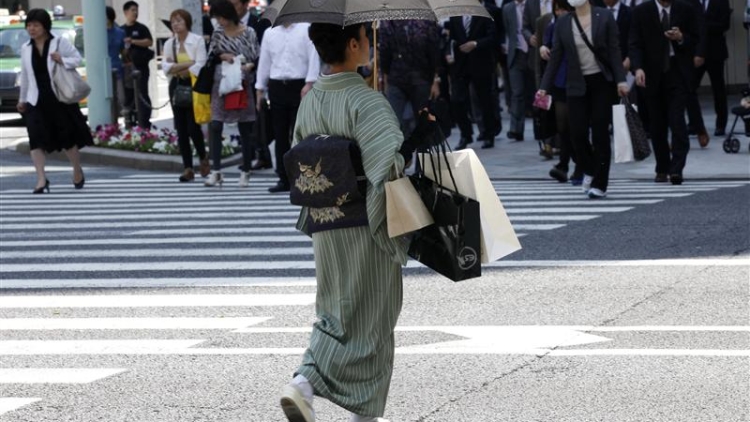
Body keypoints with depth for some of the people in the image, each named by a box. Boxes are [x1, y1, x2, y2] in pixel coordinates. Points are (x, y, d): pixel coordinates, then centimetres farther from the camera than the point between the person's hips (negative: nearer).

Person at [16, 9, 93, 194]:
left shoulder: (59, 42, -2)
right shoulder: (26, 49, 10)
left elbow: (77, 59, 0)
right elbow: (25, 75, 17)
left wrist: (62, 60, -20)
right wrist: (22, 99, 20)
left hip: (60, 98, -3)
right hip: (36, 101, 3)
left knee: (68, 137, 5)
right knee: (36, 139, -12)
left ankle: (78, 172, 28)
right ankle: (41, 179, -14)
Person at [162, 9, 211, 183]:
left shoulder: (197, 40, -4)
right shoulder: (169, 44, 8)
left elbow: (200, 66, -12)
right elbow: (166, 67, -4)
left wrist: (177, 69, -8)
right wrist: (187, 64, -14)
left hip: (193, 85, -4)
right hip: (176, 87, 4)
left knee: (193, 126, -10)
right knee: (181, 128, 2)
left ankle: (203, 158, 17)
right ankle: (188, 168, 5)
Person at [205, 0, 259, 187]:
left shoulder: (248, 33, -4)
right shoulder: (217, 33, 7)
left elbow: (256, 57, -4)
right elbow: (210, 56, 11)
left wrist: (250, 65, -24)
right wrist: (222, 56, -9)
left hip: (243, 83, -2)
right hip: (221, 83, 3)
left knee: (245, 129, 4)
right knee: (215, 126, -8)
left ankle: (245, 171, 13)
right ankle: (215, 170, -6)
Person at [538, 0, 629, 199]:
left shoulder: (604, 17, -4)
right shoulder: (563, 23, 2)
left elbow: (614, 50, -5)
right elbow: (556, 57, 5)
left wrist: (621, 80, -13)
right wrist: (544, 87, 1)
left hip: (602, 82, -2)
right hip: (578, 85, 2)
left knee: (600, 133, -3)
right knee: (577, 132, -4)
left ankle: (599, 184, 6)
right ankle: (590, 170, 24)